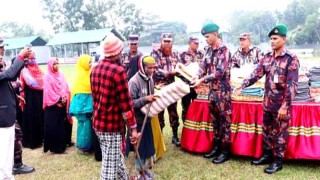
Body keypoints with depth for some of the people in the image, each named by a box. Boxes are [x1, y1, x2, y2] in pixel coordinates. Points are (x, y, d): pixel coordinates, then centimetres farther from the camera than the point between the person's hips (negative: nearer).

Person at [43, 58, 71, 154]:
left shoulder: (61, 75, 12)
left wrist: (65, 98, -5)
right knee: (53, 126, -2)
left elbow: (66, 88, 11)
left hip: (63, 104, 6)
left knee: (62, 125, 9)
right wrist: (58, 100, -13)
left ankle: (61, 145, 18)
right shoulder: (48, 76, -6)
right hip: (53, 105, -6)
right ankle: (54, 147, 5)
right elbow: (48, 91, -12)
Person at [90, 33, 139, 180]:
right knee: (110, 163, 3)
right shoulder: (118, 71, -18)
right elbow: (126, 103, -18)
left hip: (98, 122, 8)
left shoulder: (95, 69, 7)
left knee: (115, 156, 24)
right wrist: (133, 128, -12)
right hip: (112, 124, -8)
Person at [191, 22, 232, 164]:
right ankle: (216, 147, 27)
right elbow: (203, 67, 6)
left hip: (223, 91, -7)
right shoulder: (208, 50, 10)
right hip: (212, 91, 7)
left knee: (224, 121, 1)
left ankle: (225, 151, 11)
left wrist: (202, 80, -25)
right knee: (215, 120, 15)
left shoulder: (224, 50, -12)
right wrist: (196, 78, -13)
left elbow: (220, 72, -21)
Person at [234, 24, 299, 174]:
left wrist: (285, 106, -21)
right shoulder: (267, 57, 6)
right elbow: (256, 74, 0)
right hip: (267, 102, 6)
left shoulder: (291, 59, -12)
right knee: (267, 130, 16)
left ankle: (278, 161, 20)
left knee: (280, 133, 6)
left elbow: (292, 84, -16)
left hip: (281, 104, -6)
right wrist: (242, 86, -15)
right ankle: (267, 155, 32)